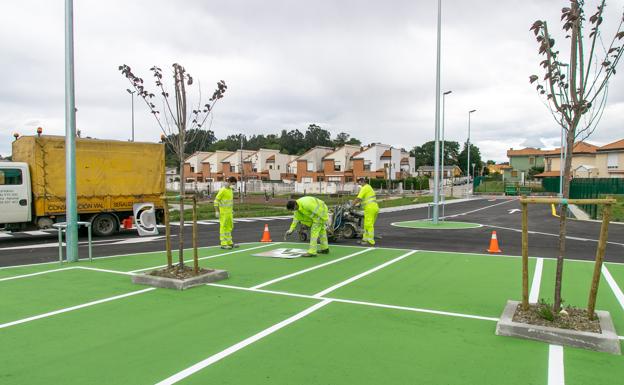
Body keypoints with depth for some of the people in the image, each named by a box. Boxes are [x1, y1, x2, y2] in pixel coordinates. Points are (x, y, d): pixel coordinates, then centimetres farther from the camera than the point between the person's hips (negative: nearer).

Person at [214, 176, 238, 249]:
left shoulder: (230, 189, 10)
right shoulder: (222, 190, -16)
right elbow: (216, 200, -15)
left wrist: (232, 209, 21)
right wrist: (216, 211, -18)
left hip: (229, 212, 8)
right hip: (223, 212, -8)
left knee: (229, 227, 12)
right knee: (223, 227, -4)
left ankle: (229, 243, 19)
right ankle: (223, 244, 0)